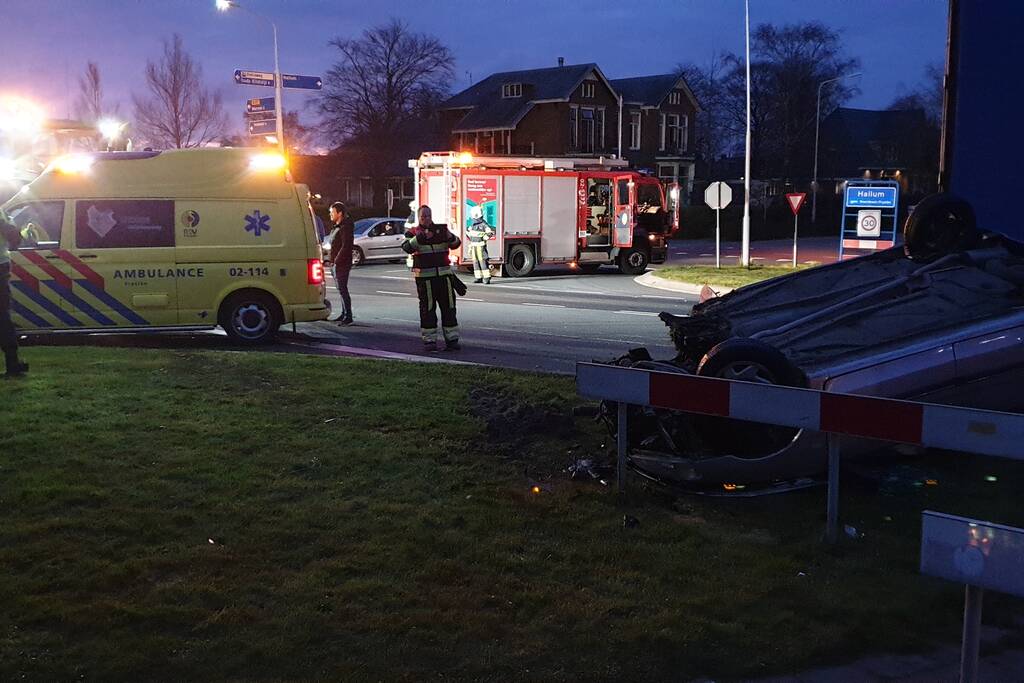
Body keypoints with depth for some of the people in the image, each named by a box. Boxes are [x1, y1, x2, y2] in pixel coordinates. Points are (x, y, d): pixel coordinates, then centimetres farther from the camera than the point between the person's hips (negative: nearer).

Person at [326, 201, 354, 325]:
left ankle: (348, 316, -9)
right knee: (341, 289, 13)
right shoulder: (337, 227, 17)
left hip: (341, 264, -10)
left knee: (342, 289, -10)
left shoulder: (345, 227, -14)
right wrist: (331, 260, 13)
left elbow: (345, 246, -20)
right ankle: (344, 313, 20)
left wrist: (336, 261, -21)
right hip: (334, 264, 10)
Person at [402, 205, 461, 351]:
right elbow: (407, 247, -16)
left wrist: (449, 237, -23)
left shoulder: (441, 230, 10)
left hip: (444, 274, 3)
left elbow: (456, 244, -1)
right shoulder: (413, 233, 2)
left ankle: (451, 339, 10)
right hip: (424, 277, -3)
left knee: (449, 307, 4)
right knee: (427, 309, 1)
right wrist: (420, 238, -30)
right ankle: (429, 340, 7)